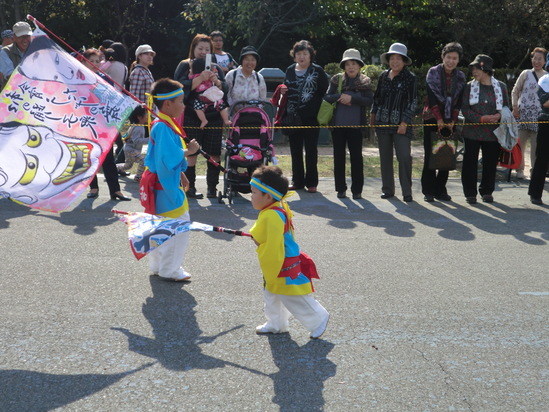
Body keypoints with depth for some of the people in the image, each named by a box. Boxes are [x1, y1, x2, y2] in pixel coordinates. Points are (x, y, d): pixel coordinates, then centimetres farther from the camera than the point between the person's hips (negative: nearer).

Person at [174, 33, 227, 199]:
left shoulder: (215, 68, 18)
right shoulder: (184, 66, 6)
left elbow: (226, 89, 8)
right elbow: (181, 86, -11)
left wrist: (216, 81, -12)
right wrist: (200, 78, -21)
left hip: (214, 116, 4)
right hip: (192, 116, -4)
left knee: (214, 154, 0)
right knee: (191, 153, -4)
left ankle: (212, 187, 7)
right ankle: (190, 187, 4)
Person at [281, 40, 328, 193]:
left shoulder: (317, 71, -2)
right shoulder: (290, 70, 12)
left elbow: (325, 92, -4)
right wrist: (282, 92, 1)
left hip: (311, 117, -4)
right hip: (293, 117, 5)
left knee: (311, 150, 1)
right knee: (295, 150, 9)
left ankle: (311, 182, 8)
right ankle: (297, 181, 17)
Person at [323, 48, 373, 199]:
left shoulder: (365, 82, 3)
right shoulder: (336, 80, 5)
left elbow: (369, 100, -8)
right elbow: (327, 97, 1)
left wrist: (351, 98, -18)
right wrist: (340, 97, -17)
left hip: (356, 125, -1)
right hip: (338, 124, 1)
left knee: (356, 156, 2)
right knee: (339, 156, 5)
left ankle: (357, 190, 8)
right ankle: (341, 188, 14)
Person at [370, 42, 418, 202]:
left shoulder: (410, 78, -4)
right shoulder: (383, 76, 9)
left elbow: (412, 102, -7)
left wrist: (404, 122, -12)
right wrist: (373, 113, 17)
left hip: (401, 124, -5)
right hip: (382, 122, 5)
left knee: (404, 157, -10)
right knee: (385, 157, 9)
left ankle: (407, 192, -3)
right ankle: (387, 189, 19)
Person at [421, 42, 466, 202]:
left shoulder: (461, 77, 7)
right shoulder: (433, 72, -3)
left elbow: (459, 101, 6)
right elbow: (431, 97, -9)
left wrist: (453, 121, -4)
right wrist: (439, 119, -12)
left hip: (450, 122, 3)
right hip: (432, 119, -3)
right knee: (430, 155, -2)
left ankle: (440, 190, 11)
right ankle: (428, 191, 4)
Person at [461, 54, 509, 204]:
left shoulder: (501, 86, 4)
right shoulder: (469, 86, 1)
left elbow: (506, 107, 10)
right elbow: (464, 109, -5)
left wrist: (499, 115, -13)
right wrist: (482, 118, -17)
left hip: (493, 133, 1)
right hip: (472, 132, -1)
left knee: (490, 163, 7)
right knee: (470, 162, 1)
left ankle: (487, 192, 23)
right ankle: (470, 193, 11)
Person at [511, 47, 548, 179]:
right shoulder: (526, 74, 4)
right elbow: (515, 91, 5)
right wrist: (515, 107, -6)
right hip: (523, 113, -1)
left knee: (536, 144, 3)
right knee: (520, 142, 0)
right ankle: (519, 169, 10)